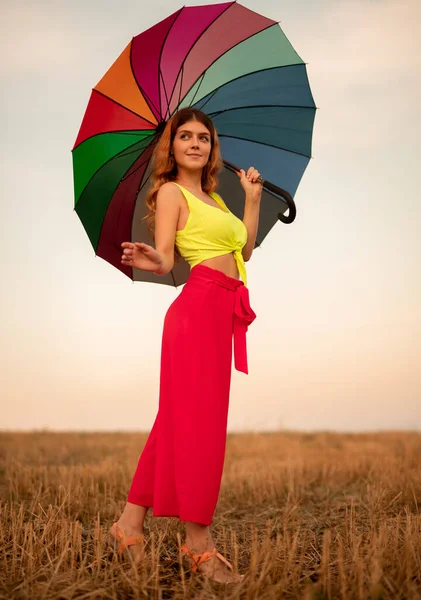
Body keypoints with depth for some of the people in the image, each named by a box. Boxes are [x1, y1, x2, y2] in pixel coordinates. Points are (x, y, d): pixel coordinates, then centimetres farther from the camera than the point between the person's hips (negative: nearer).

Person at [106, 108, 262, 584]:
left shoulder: (213, 197, 25)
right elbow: (166, 257, -11)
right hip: (200, 305, -9)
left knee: (181, 416, 8)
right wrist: (153, 262, -34)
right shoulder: (171, 191, 1)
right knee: (199, 419, -8)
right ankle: (198, 544, -2)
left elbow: (245, 248, 25)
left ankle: (131, 521, 16)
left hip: (222, 312, 9)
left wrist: (252, 199, 24)